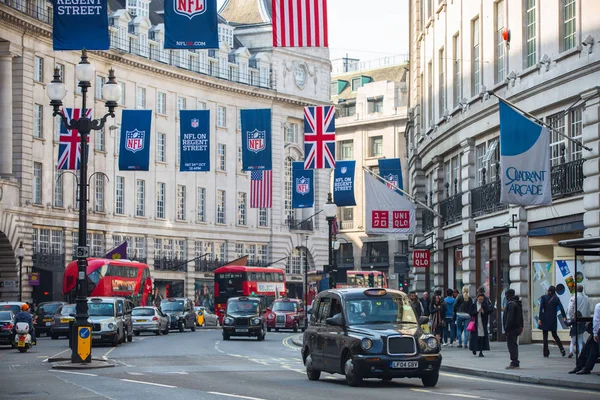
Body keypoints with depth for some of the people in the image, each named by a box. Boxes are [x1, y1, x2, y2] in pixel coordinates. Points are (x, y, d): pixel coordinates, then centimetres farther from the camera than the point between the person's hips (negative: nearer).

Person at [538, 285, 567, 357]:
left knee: (545, 336, 3)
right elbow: (561, 308, -6)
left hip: (545, 319, -2)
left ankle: (546, 353, 0)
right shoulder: (556, 298, 2)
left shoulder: (543, 297, -4)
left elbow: (541, 308, -10)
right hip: (553, 319, 3)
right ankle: (562, 349, -1)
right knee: (554, 335, 15)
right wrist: (564, 317, -7)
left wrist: (539, 318, -11)